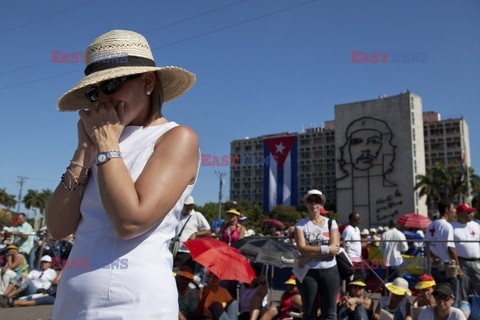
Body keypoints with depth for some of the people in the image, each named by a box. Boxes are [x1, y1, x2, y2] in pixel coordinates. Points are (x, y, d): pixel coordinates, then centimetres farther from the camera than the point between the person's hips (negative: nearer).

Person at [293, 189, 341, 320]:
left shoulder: (331, 223, 4)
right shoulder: (300, 225, 0)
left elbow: (335, 248, -10)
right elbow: (302, 248, -14)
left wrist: (308, 256, -14)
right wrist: (326, 249, -17)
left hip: (329, 271, 1)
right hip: (308, 272, -1)